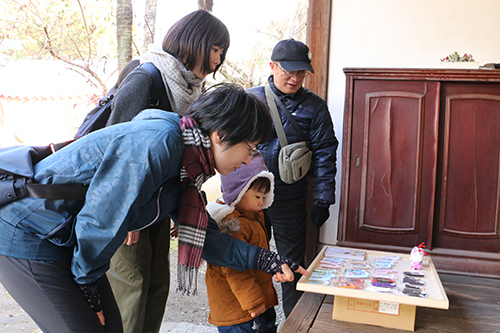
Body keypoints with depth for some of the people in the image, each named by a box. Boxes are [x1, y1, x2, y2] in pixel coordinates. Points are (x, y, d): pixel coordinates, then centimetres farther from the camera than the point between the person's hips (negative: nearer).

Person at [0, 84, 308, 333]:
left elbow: (204, 236, 9)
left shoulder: (182, 168, 2)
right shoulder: (157, 145, -30)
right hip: (26, 237, -9)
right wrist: (87, 287, -10)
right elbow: (99, 223, -26)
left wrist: (266, 260, 4)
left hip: (68, 240, 9)